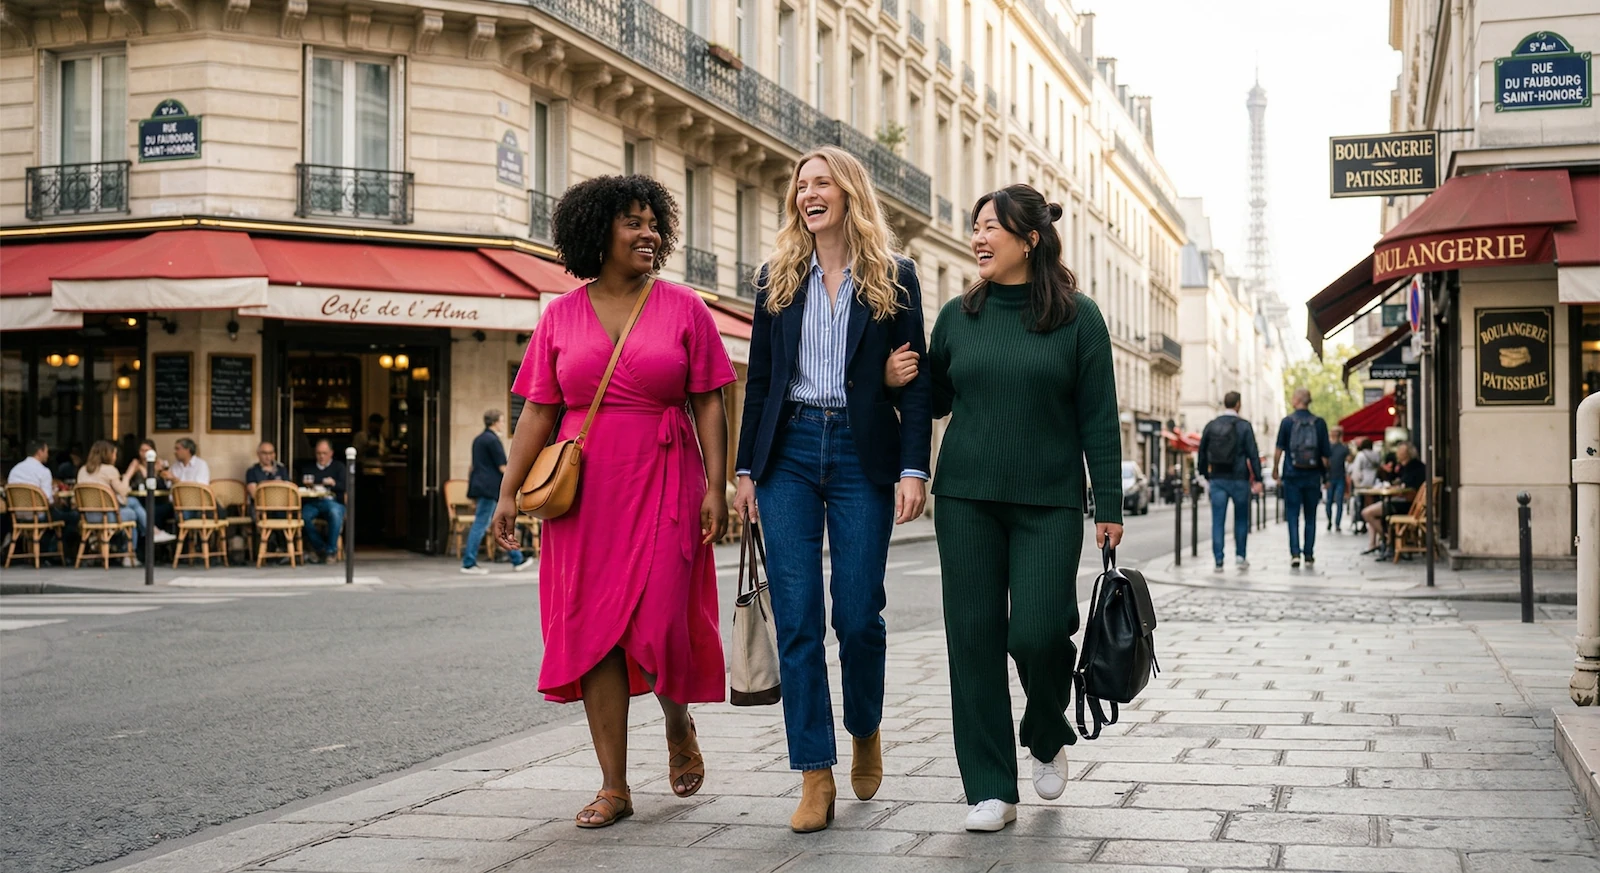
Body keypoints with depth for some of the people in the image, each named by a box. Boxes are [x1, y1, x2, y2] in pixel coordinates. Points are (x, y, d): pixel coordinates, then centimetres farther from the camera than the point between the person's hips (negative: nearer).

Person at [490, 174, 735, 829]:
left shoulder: (683, 308, 4)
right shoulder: (562, 316, 8)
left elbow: (709, 406, 2)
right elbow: (538, 411, 7)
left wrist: (715, 487, -6)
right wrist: (509, 491, 0)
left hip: (664, 490, -2)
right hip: (586, 492, 2)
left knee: (660, 623, -5)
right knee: (594, 628, 0)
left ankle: (679, 725, 29)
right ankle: (614, 787, 7)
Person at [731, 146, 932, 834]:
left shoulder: (894, 278, 3)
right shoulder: (777, 279, 10)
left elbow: (914, 383, 0)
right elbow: (759, 382, 11)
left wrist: (913, 470, -9)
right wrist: (745, 470, 7)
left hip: (862, 454, -2)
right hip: (789, 453, 2)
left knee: (858, 614, -2)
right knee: (797, 618, -2)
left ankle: (866, 730, 28)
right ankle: (816, 777, 4)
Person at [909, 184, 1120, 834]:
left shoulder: (1076, 317, 0)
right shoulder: (958, 316, 8)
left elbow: (1098, 418, 0)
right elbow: (935, 401, 16)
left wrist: (1109, 507, -3)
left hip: (1048, 501, -3)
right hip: (967, 498, 3)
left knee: (1036, 632, -10)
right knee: (974, 636, 0)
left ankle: (1048, 738, 23)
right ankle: (990, 790, 8)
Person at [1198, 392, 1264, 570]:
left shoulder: (1211, 426, 5)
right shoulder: (1244, 425, -5)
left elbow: (1202, 453, 9)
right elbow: (1253, 454, -8)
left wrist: (1206, 476, 20)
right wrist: (1257, 479, -5)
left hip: (1217, 480, 2)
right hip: (1239, 479, -2)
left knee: (1218, 521, 2)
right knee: (1241, 519, 12)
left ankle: (1218, 560, 0)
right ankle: (1241, 556, 12)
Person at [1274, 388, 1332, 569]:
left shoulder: (1287, 421, -4)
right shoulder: (1319, 423, 0)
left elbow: (1278, 451, -5)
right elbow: (1325, 455, 0)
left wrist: (1276, 473, 5)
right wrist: (1324, 474, 13)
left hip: (1291, 475, -2)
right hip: (1312, 478, 2)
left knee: (1293, 516, 2)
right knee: (1310, 518, 11)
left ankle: (1295, 554, -8)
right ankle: (1309, 555, 11)